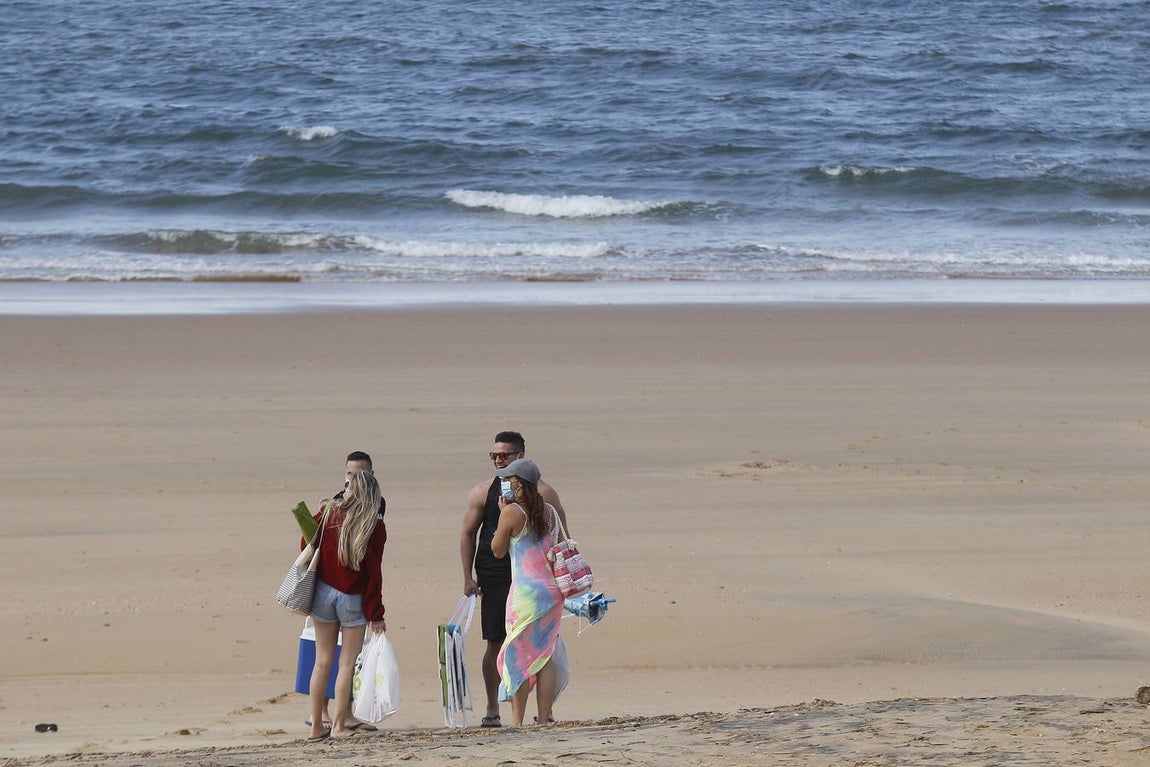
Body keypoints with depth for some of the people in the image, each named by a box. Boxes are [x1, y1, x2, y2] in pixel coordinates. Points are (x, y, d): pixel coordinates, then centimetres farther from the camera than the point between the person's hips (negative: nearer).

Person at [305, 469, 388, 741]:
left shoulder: (327, 514, -3)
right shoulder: (375, 527, -10)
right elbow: (373, 573, -10)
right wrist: (375, 615, -5)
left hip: (323, 593, 3)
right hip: (353, 599, -3)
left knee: (322, 661, 10)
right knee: (348, 663, 5)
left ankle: (316, 726, 12)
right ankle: (340, 724, 5)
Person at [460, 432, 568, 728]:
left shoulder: (542, 493, 2)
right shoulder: (483, 492, 5)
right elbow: (468, 534, 9)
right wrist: (469, 577, 2)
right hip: (494, 578, 0)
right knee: (495, 644, -1)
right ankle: (492, 711, 6)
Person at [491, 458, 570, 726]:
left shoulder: (512, 512, -8)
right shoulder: (550, 511, 10)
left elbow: (498, 550, 2)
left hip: (526, 591, -6)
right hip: (553, 590, 6)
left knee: (518, 655, 0)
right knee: (545, 655, 8)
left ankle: (517, 721, -2)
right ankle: (544, 719, 6)